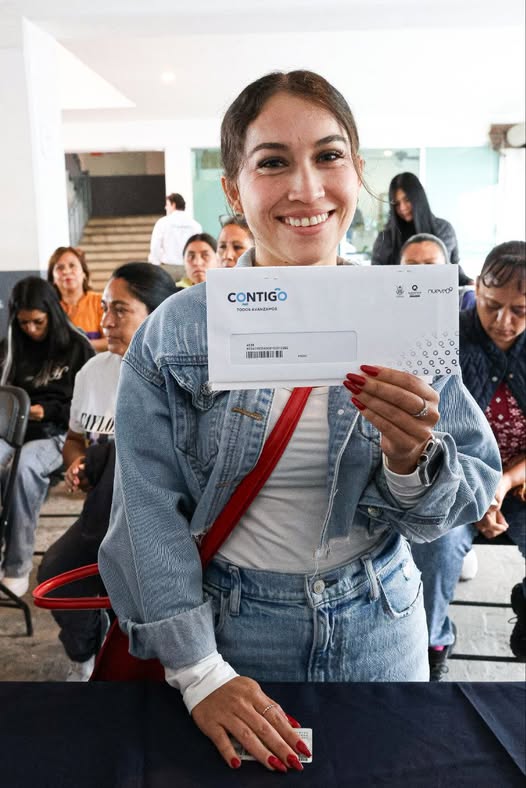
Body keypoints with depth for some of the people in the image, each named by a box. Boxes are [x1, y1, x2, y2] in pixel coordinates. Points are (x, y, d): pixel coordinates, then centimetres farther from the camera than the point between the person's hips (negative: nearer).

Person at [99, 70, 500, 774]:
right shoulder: (173, 334, -13)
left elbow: (472, 497, -6)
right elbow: (150, 512, -12)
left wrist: (412, 461, -28)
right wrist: (198, 672, -17)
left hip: (379, 630, 2)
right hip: (231, 631, -1)